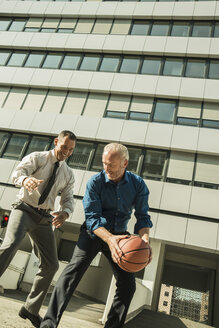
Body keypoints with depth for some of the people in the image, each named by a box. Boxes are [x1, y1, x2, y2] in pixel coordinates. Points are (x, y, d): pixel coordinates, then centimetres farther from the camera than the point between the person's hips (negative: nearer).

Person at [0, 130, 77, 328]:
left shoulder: (69, 174, 11)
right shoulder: (37, 158, 0)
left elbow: (67, 199, 7)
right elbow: (17, 173, -16)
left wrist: (64, 212, -17)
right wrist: (25, 179, -42)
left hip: (44, 218, 4)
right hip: (24, 210, -4)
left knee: (51, 265, 1)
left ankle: (31, 309, 20)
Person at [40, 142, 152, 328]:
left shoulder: (138, 184, -8)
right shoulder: (95, 182, -15)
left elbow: (142, 216, -6)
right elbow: (92, 218, -18)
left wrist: (144, 238, -27)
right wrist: (109, 238, -36)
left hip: (118, 235, 3)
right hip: (94, 232, -2)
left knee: (128, 283, 0)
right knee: (74, 269, -23)